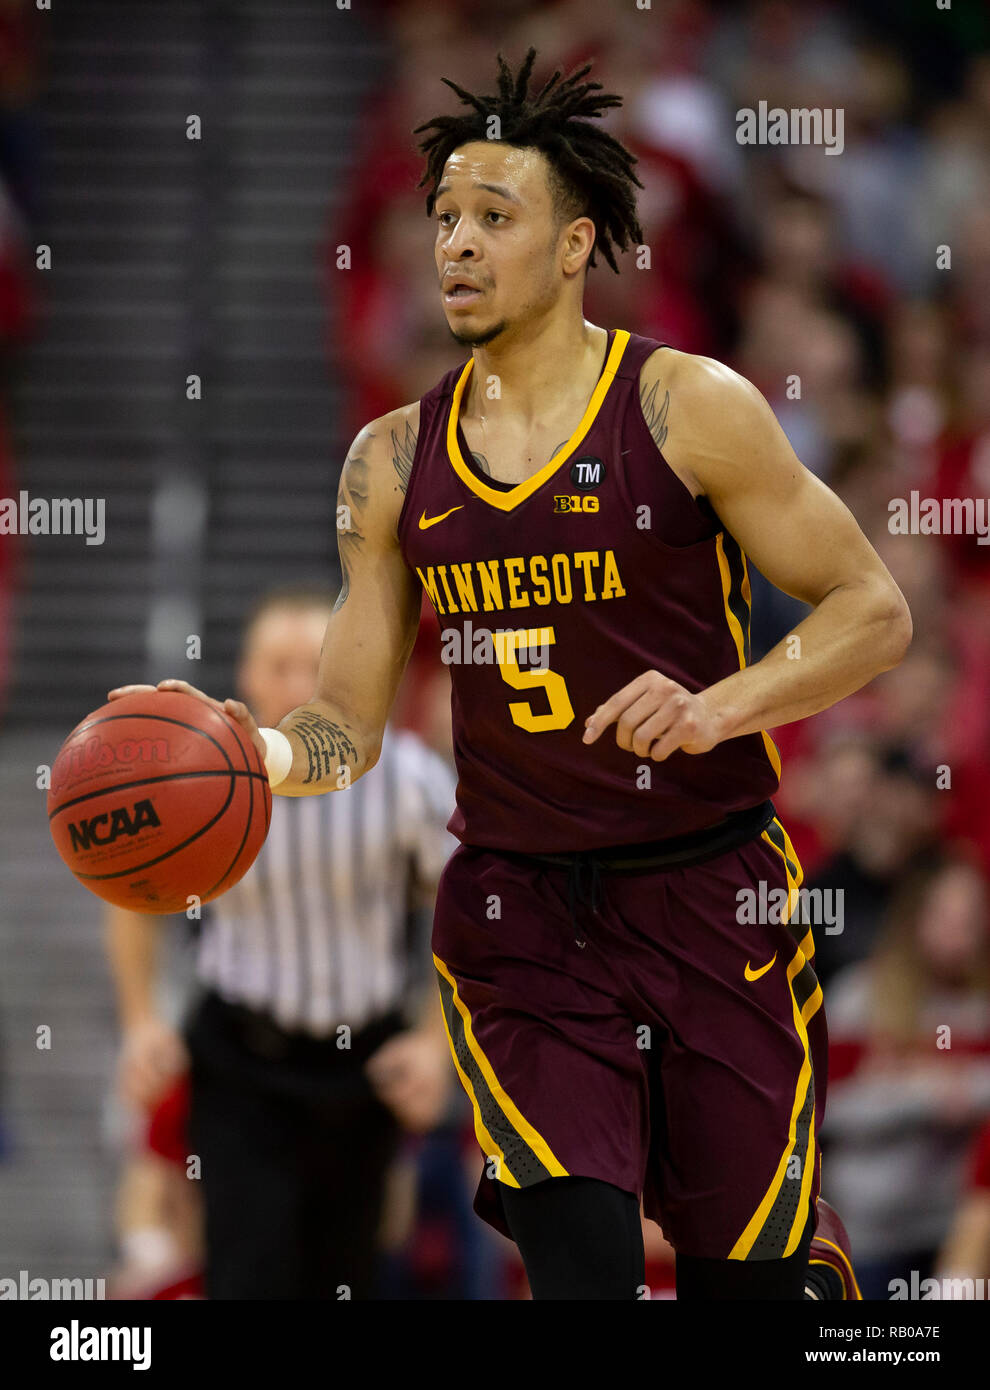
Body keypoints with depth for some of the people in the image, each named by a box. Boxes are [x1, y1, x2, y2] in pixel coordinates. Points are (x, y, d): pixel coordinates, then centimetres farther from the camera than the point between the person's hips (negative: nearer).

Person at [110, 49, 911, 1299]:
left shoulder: (685, 408, -6)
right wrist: (254, 751, -16)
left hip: (707, 900, -2)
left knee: (753, 1276, 1)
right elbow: (348, 727, 7)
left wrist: (716, 710, -20)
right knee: (578, 1266, -15)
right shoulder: (395, 463, 5)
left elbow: (874, 612, -5)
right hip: (516, 911, 2)